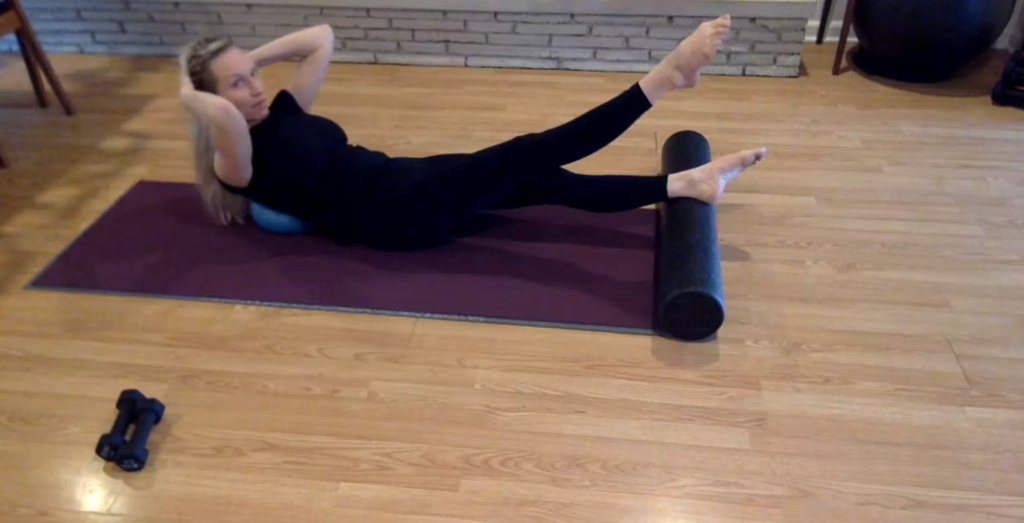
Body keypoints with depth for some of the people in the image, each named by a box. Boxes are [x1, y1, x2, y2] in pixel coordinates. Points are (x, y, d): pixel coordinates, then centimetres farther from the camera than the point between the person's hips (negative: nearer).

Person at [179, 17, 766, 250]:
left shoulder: (283, 112, 15)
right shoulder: (240, 159, -7)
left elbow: (322, 39, 18)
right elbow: (222, 115, -32)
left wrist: (250, 58, 15)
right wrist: (189, 96, -11)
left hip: (406, 183, 9)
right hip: (394, 214, -9)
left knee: (547, 180, -2)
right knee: (532, 156, -18)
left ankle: (686, 184, 0)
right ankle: (665, 76, -21)